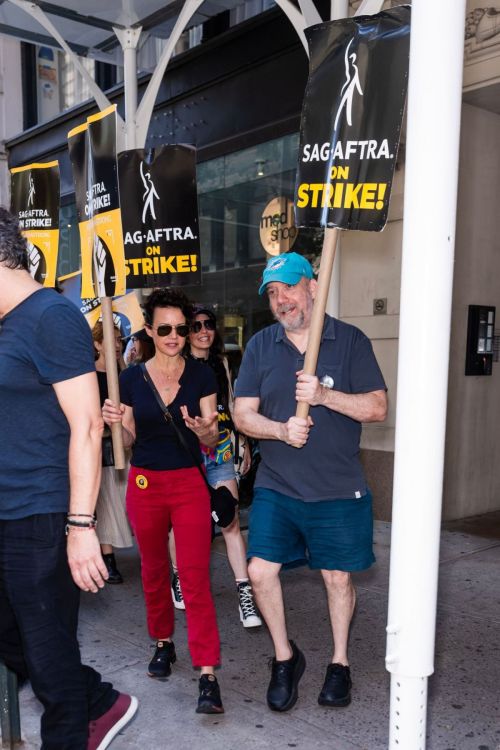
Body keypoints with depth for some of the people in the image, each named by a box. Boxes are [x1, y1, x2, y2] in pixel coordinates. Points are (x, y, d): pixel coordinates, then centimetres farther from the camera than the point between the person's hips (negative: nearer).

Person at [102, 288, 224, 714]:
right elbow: (130, 442, 4)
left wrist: (205, 431, -25)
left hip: (189, 483, -2)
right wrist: (119, 422, -17)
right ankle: (163, 643, 38)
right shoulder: (131, 378, 0)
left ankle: (208, 675, -2)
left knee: (195, 575, -6)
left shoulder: (201, 376, -3)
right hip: (145, 483, 2)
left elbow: (211, 441, -2)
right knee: (154, 570, 16)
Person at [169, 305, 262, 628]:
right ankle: (178, 577, 34)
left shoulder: (220, 362, 10)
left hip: (220, 452, 3)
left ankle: (245, 594, 0)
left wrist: (244, 443, 18)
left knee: (231, 523, -3)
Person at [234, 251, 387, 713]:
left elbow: (377, 408, -8)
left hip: (338, 488, -2)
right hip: (276, 486, 2)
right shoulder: (261, 346, 3)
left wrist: (324, 395, -22)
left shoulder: (350, 341, -4)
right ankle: (285, 658, 23)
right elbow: (243, 414, 1)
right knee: (260, 570, -4)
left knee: (338, 576, 9)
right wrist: (281, 430, -18)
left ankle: (339, 663, 34)